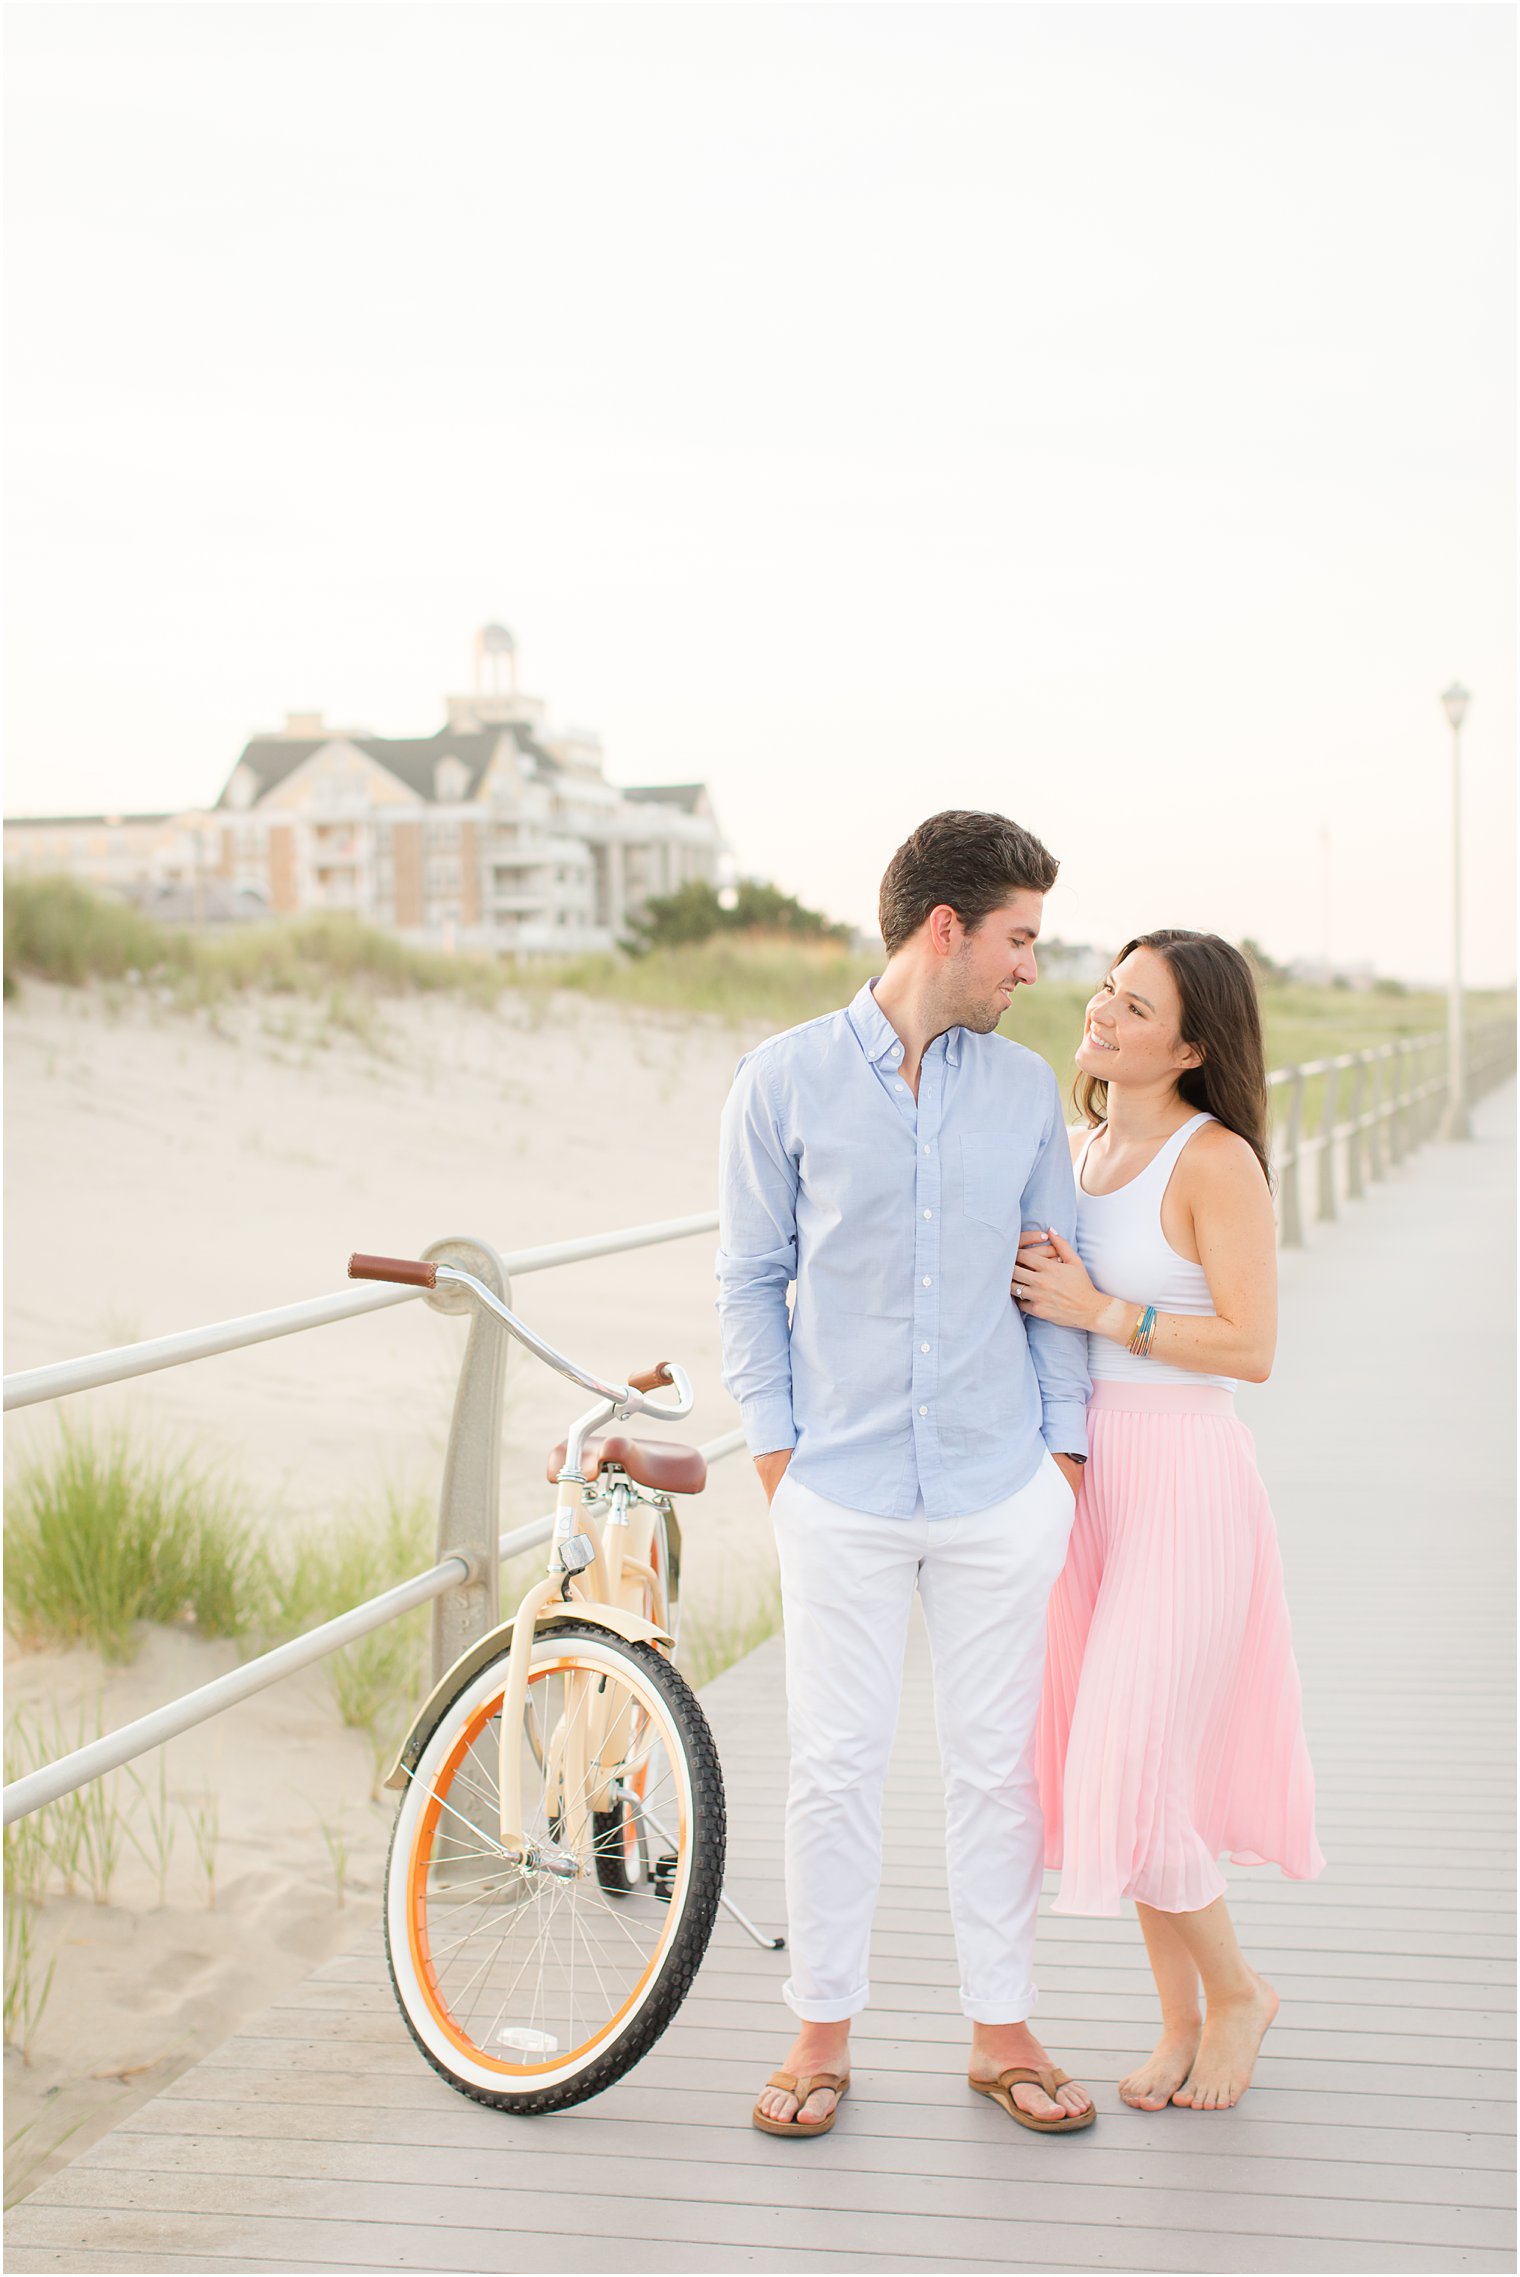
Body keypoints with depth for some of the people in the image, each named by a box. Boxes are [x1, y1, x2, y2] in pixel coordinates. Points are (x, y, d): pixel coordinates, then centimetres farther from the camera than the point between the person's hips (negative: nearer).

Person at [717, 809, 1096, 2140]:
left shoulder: (1026, 1089, 5)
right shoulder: (787, 1080, -2)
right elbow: (752, 1279, 3)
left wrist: (1068, 1450, 6)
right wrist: (775, 1448, -1)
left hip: (1001, 1488, 2)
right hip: (843, 1489, -2)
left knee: (998, 1766, 9)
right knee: (836, 1767, 5)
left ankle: (1003, 2029, 23)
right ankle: (824, 2033, 20)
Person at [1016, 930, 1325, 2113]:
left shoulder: (1217, 1161, -14)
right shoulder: (1081, 1148, 9)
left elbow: (1252, 1346, -18)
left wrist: (1097, 1308, -20)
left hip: (1181, 1484, -8)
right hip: (1083, 1474, 8)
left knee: (1133, 1770, -6)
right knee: (1109, 1759, 11)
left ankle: (1237, 1986, 20)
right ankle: (1183, 2018, 26)